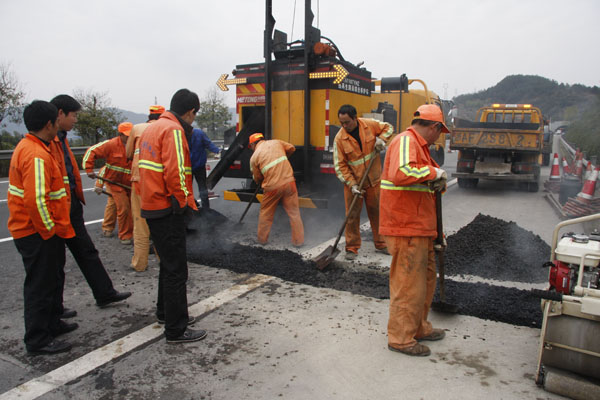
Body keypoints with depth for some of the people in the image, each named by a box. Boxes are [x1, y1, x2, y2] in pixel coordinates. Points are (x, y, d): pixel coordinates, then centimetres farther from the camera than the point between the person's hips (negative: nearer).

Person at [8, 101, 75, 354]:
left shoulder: (27, 147, 12)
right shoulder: (37, 155, -23)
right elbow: (35, 199, -30)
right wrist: (49, 230, -18)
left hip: (37, 230, 11)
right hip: (37, 233, -11)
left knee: (51, 279, 22)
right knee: (40, 286, 1)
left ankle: (52, 324, 37)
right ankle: (38, 341, 14)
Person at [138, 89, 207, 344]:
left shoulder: (152, 128, 15)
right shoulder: (174, 131, -15)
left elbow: (142, 165, 19)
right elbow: (174, 173, -24)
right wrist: (185, 202, -12)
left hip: (152, 207, 10)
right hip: (168, 210, -10)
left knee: (168, 263, 23)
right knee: (176, 270, -2)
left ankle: (165, 312, 38)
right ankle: (176, 330, 7)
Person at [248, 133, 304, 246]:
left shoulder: (254, 157, 2)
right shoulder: (276, 142, 8)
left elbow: (257, 179, 8)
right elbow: (291, 148, 20)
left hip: (272, 187, -2)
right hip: (289, 183, 2)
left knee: (266, 213, 20)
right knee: (294, 213, 11)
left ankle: (262, 239, 32)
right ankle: (298, 240, 16)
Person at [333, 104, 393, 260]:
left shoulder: (370, 125, -8)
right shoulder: (339, 138, -14)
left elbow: (388, 127, 11)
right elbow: (340, 165, -12)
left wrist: (382, 139, -10)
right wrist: (352, 185, -19)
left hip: (374, 179, 2)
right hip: (353, 182, -2)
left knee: (377, 212, 12)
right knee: (352, 215, 1)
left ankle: (380, 244, 28)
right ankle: (352, 248, 14)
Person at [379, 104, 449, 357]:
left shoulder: (418, 144, 21)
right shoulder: (406, 141, -14)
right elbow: (401, 173, -33)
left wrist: (437, 184, 5)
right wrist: (434, 173, -21)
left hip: (420, 226, 11)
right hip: (406, 227, -11)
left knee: (425, 277, 20)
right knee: (408, 282, -3)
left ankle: (419, 328, 35)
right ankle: (400, 338, 11)